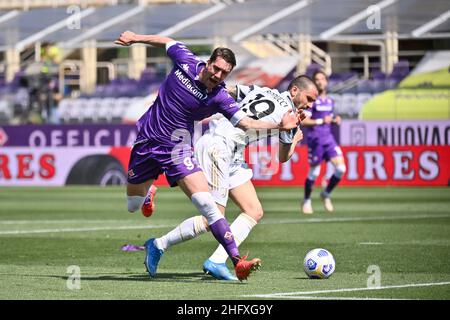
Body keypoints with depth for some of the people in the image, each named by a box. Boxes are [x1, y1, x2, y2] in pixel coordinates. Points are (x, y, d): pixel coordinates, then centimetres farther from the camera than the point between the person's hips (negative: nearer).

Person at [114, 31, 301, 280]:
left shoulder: (219, 98, -15)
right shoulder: (185, 62, -9)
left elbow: (246, 122, -20)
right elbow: (166, 42, 11)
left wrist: (279, 126, -33)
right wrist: (135, 38, 16)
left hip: (176, 148, -3)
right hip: (146, 139, 3)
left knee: (206, 203, -20)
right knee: (132, 206, 12)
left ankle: (237, 261, -22)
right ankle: (147, 192, 53)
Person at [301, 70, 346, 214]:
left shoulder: (330, 101, 14)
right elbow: (303, 121, -13)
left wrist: (335, 120, 3)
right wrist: (321, 121, -19)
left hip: (329, 138, 6)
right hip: (315, 140, -6)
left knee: (341, 168, -8)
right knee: (314, 172, 1)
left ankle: (326, 194, 14)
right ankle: (306, 201, 21)